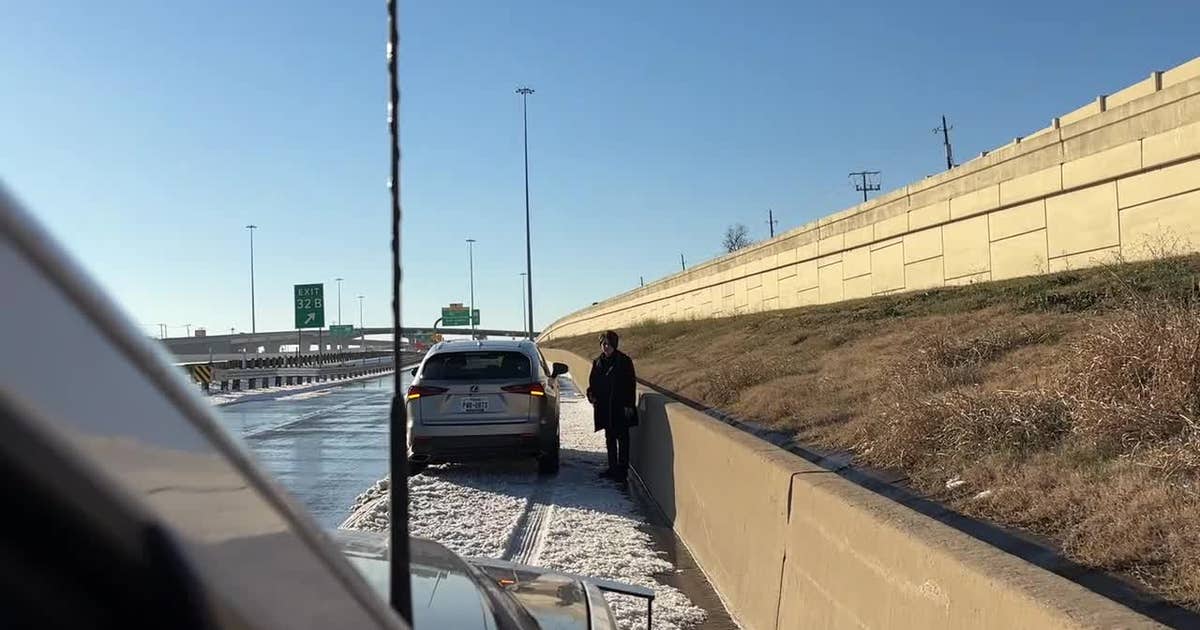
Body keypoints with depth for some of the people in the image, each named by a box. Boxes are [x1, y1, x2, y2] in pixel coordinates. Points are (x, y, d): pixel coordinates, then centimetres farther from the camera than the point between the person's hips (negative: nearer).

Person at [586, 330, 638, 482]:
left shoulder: (624, 361, -8)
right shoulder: (598, 362, 7)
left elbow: (631, 384, -9)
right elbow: (593, 382, 15)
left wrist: (629, 405, -14)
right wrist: (591, 395, -5)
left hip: (621, 407, -6)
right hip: (604, 407, 6)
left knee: (622, 438, 0)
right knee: (610, 438, 13)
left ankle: (622, 469, 5)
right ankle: (612, 468, 22)